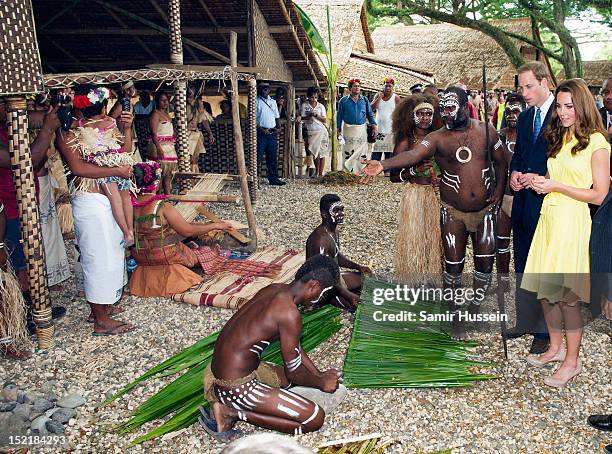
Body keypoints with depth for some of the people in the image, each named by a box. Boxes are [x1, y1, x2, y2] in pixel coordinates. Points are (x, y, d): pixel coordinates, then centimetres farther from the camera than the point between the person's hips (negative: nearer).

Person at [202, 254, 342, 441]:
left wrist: (320, 375, 19)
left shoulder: (274, 289, 6)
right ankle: (234, 413, -6)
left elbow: (294, 346, 17)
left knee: (286, 378, 31)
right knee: (315, 418, -8)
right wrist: (321, 384, 7)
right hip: (237, 386, -10)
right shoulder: (289, 313, -22)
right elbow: (294, 371, -11)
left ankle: (226, 403, 11)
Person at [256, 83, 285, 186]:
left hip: (272, 133, 5)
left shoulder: (273, 102, 17)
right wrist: (261, 129, -17)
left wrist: (278, 128, 3)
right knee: (257, 157, -6)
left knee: (273, 158, 10)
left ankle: (273, 178, 17)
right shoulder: (256, 102, -1)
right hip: (261, 133, -5)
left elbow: (277, 117, 21)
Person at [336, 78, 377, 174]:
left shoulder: (364, 100, 10)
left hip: (362, 130, 2)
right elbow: (339, 116, 6)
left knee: (361, 154, 3)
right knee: (349, 155, -5)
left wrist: (374, 127, 0)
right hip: (349, 129, -2)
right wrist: (339, 131, 1)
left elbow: (370, 114, 11)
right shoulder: (343, 100, 4)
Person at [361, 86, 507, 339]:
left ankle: (475, 308, 32)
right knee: (454, 266, 3)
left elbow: (500, 163, 11)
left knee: (485, 263, 8)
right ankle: (456, 319, 20)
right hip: (453, 213, -2)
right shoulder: (438, 138, -9)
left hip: (484, 210, 2)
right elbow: (413, 154, -27)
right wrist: (383, 165, -44)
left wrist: (499, 190, -3)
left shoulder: (486, 131, 0)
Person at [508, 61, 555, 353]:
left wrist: (539, 178, -17)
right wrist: (515, 173, 1)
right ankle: (525, 322, 29)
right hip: (523, 201, 7)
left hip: (546, 202, -7)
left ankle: (545, 331, 16)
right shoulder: (525, 116, 13)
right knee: (523, 266, 15)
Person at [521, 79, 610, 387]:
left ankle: (572, 361, 13)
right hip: (549, 218, 7)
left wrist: (556, 186, -15)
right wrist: (540, 181, 3)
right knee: (544, 289, 10)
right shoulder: (559, 138, 15)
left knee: (566, 294, -2)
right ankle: (556, 347, 28)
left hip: (573, 222, -7)